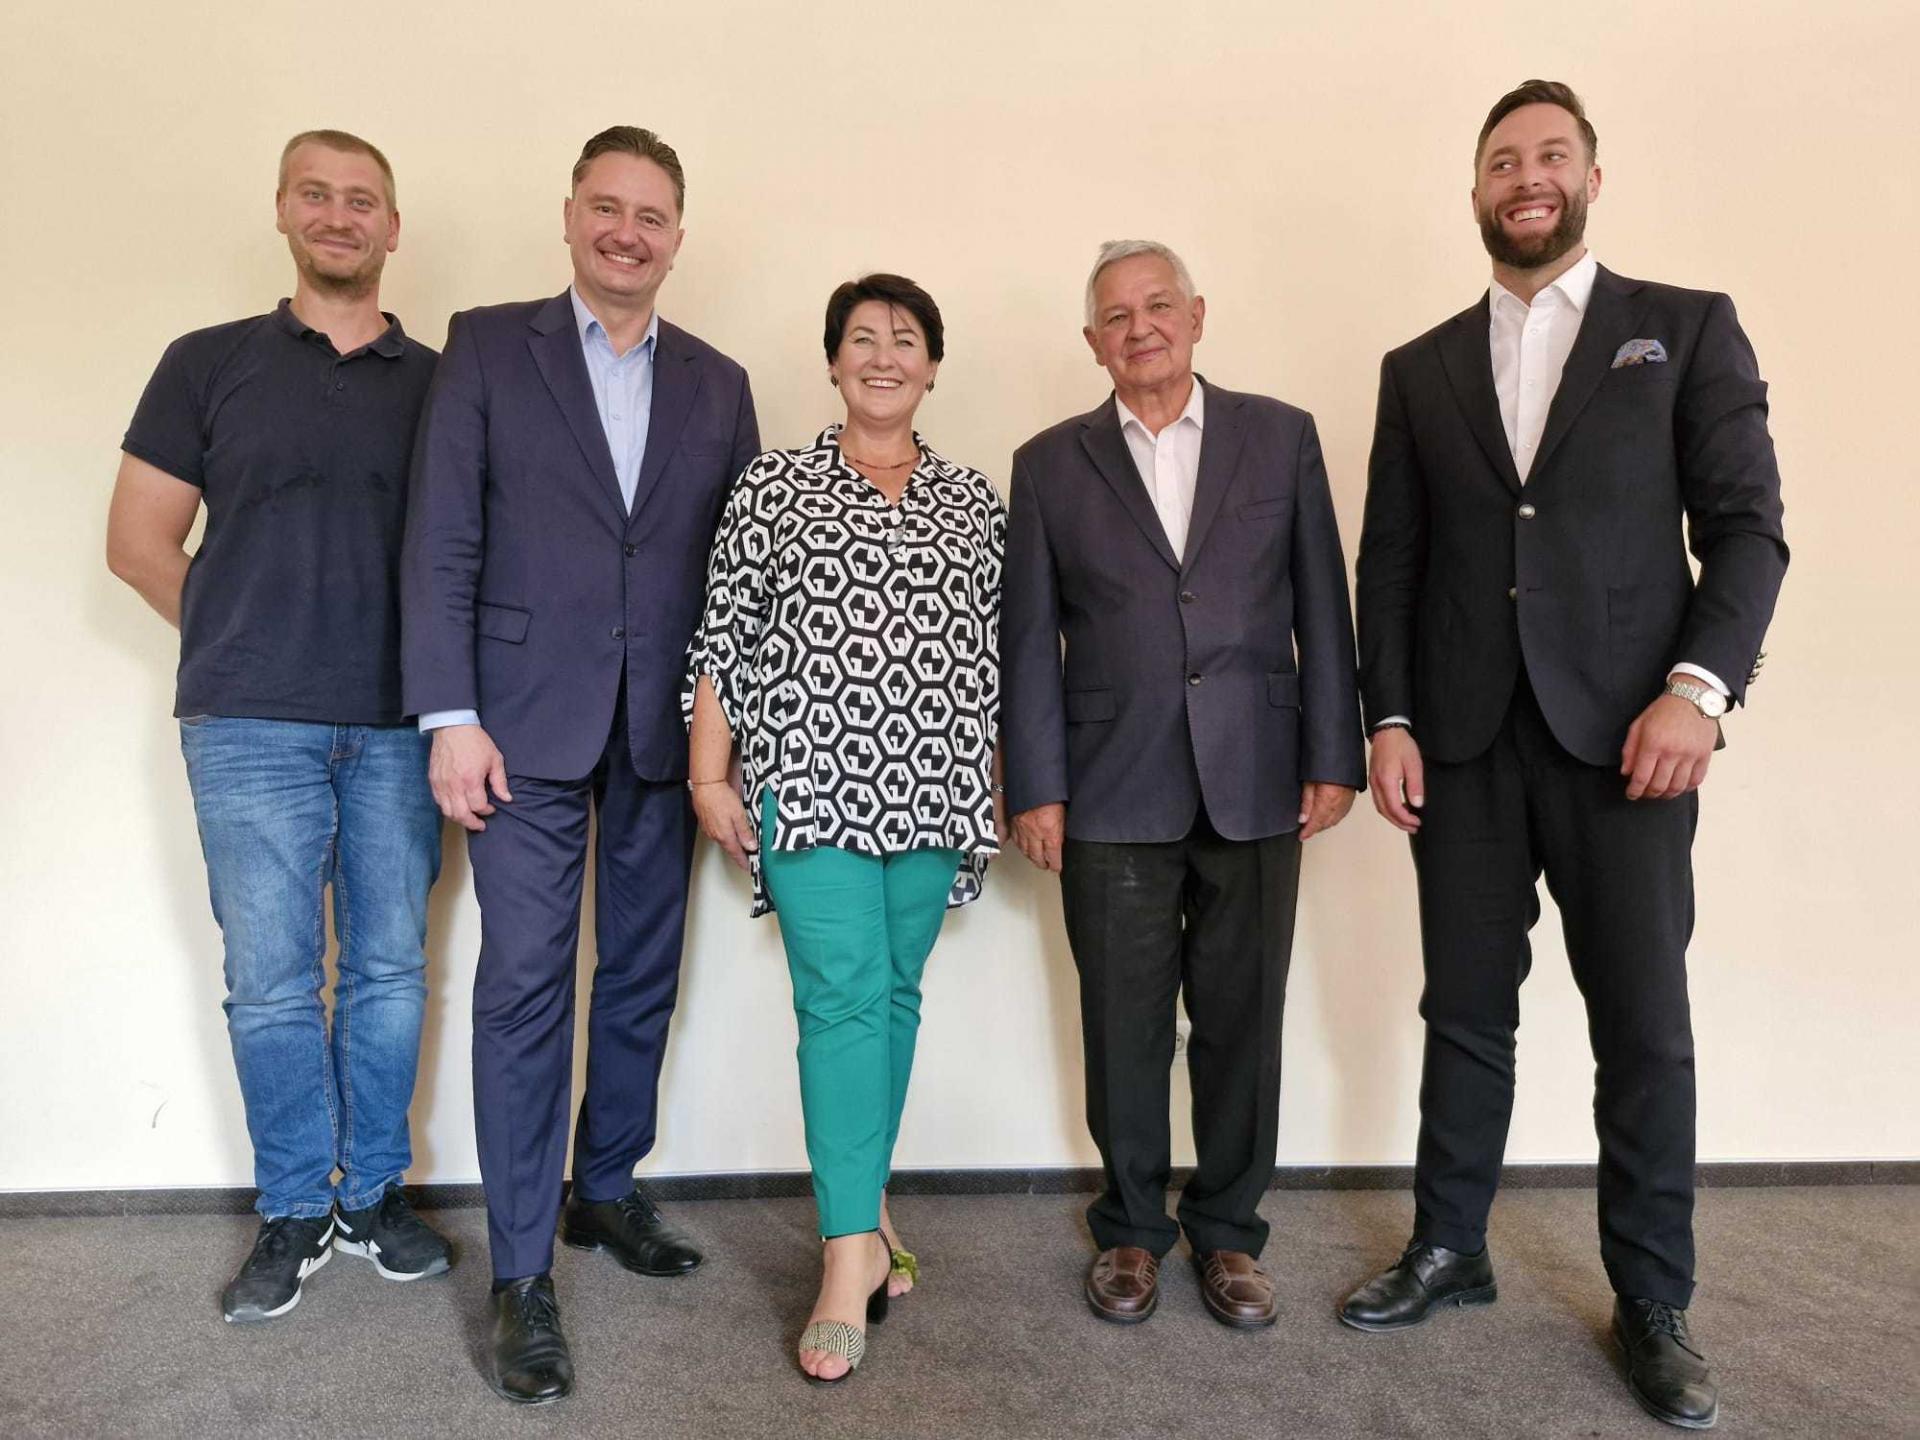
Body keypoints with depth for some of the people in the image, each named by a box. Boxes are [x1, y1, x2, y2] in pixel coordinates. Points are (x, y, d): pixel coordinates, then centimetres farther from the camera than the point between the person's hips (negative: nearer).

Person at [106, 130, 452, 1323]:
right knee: (271, 981, 4)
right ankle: (295, 1215, 21)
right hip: (252, 726, -1)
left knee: (391, 970, 7)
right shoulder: (209, 364, 7)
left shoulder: (442, 382, 9)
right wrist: (249, 644, 4)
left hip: (399, 726, 1)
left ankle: (375, 1195, 24)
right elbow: (139, 541, 8)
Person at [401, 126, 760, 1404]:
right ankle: (523, 1273, 11)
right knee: (524, 989, -1)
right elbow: (442, 542, -3)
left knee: (642, 980, 12)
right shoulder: (488, 347, 3)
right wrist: (451, 716, -10)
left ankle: (608, 1189, 33)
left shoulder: (718, 383, 11)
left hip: (666, 729, 3)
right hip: (528, 722, -3)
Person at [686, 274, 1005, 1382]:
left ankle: (860, 1204, 25)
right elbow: (725, 637, 2)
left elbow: (993, 654, 12)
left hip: (932, 784, 3)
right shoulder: (773, 485, 4)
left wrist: (996, 786, 9)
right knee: (843, 996, -8)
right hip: (810, 776, -3)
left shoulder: (975, 500, 12)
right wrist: (710, 774, -3)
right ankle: (856, 1241, 0)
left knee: (894, 992, 9)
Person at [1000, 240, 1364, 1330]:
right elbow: (1029, 639, 3)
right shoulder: (1051, 465, 6)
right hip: (1113, 792, 0)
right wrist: (1036, 789, -2)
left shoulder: (1282, 436, 7)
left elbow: (1322, 607, 5)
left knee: (1243, 1021, 9)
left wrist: (1334, 758, 0)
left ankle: (1229, 1229, 28)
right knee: (1126, 1026, 9)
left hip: (1256, 786, 1)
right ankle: (1133, 1229, 28)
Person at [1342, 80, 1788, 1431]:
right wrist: (1390, 722, 0)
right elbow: (1390, 562, 9)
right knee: (1466, 1012, 10)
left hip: (1623, 732, -2)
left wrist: (1700, 686, -14)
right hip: (1463, 740, 2)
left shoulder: (1688, 328, 7)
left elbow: (1747, 524, 0)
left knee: (1645, 1028, 4)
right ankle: (1449, 1252, 26)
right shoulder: (1421, 368, 13)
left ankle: (1654, 1304, 21)